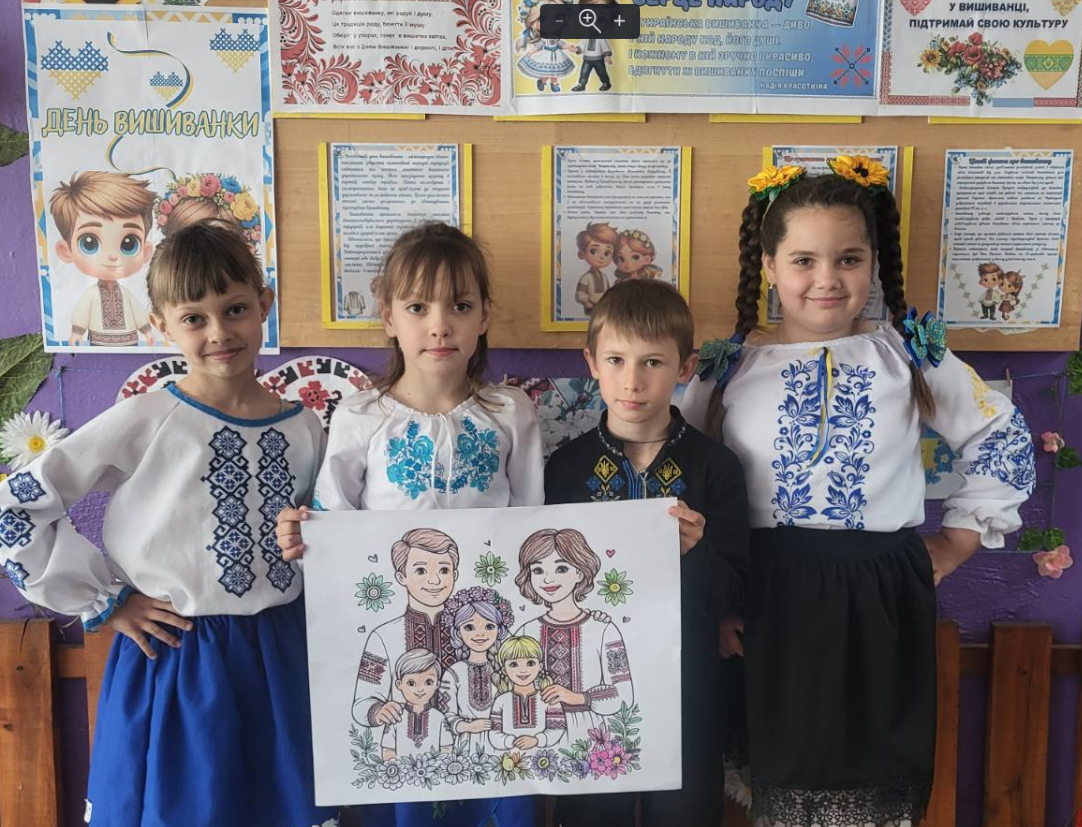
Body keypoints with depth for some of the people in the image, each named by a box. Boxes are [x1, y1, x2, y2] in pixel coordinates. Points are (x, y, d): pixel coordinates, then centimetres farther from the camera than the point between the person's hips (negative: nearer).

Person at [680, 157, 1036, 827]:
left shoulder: (911, 355, 0)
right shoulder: (728, 367, 0)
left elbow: (1005, 442, 12)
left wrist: (959, 540, 6)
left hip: (881, 600, 0)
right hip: (771, 602, 0)